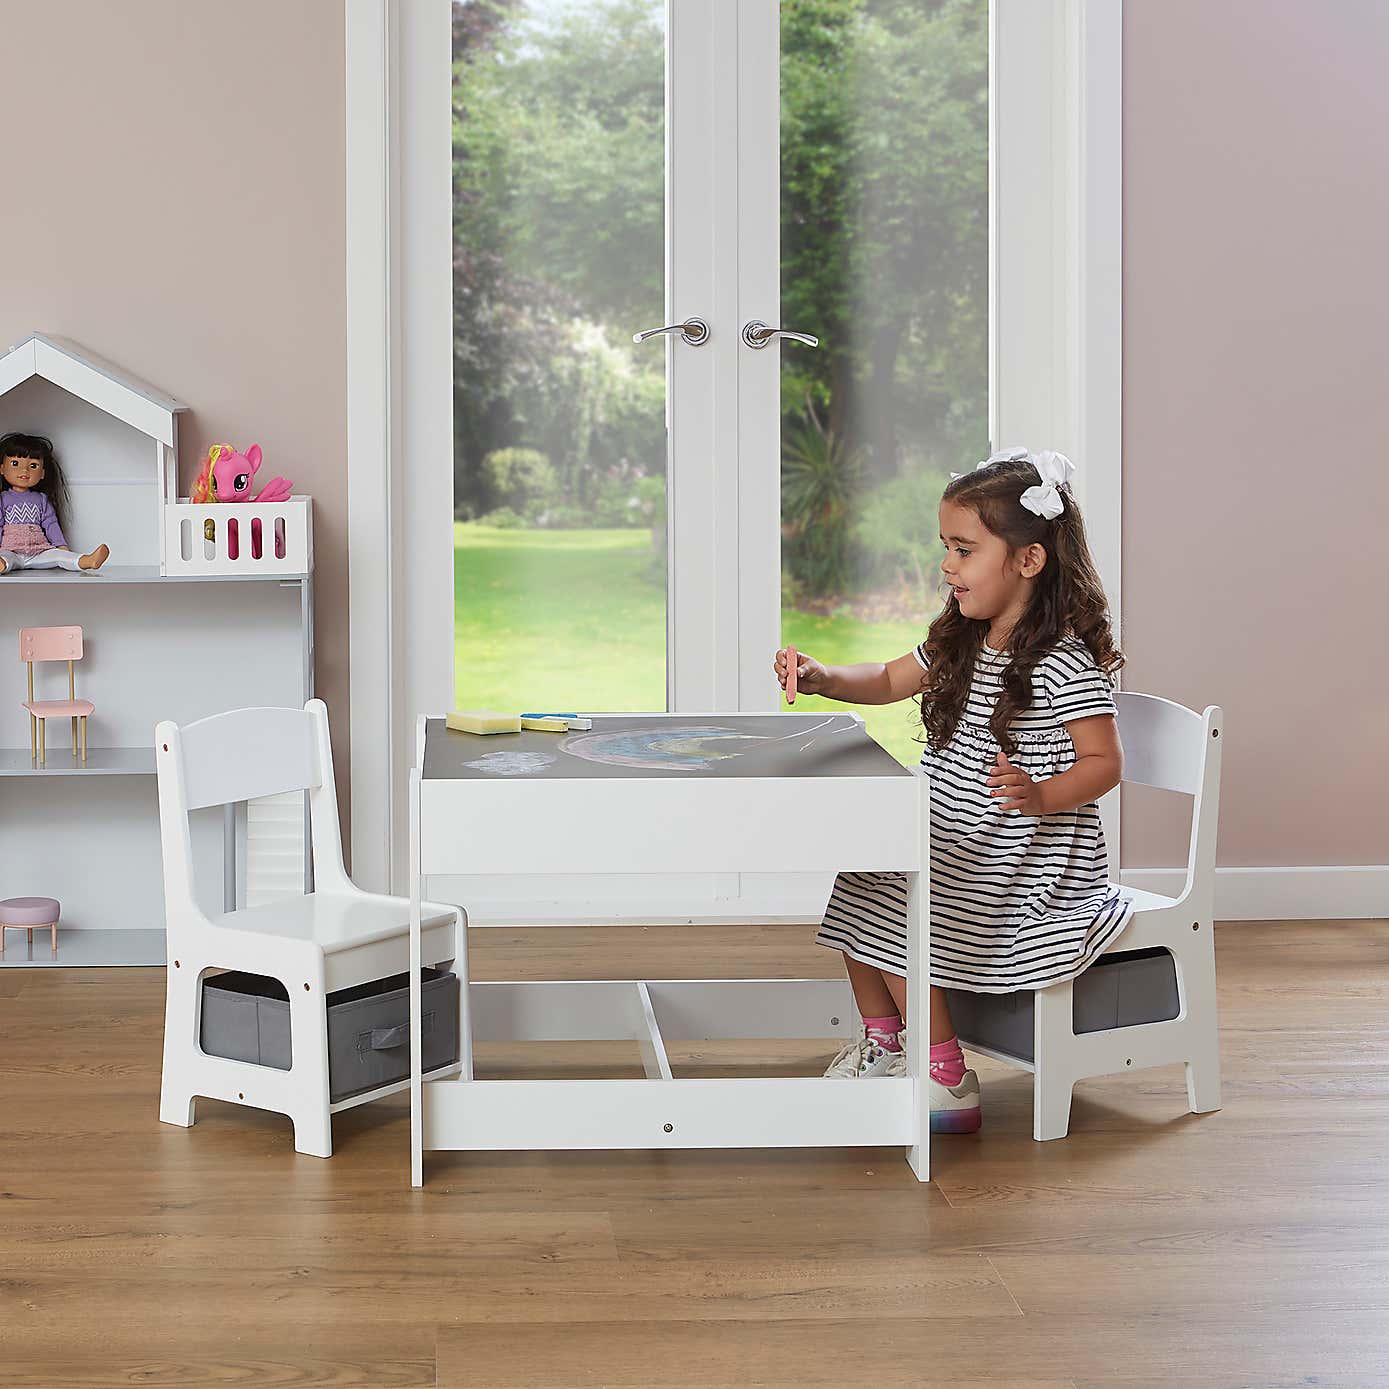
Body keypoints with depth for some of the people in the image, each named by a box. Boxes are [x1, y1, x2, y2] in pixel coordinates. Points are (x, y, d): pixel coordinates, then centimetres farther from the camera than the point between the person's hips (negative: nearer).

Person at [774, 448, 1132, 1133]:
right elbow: (891, 681, 19)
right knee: (859, 888, 8)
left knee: (897, 920, -18)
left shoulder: (1064, 663, -20)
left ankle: (948, 1085, -8)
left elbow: (1104, 762, -20)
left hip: (1025, 863, -9)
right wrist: (823, 677, 2)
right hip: (953, 843, 9)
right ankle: (882, 1044, 24)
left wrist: (1040, 796, -38)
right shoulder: (961, 641, 7)